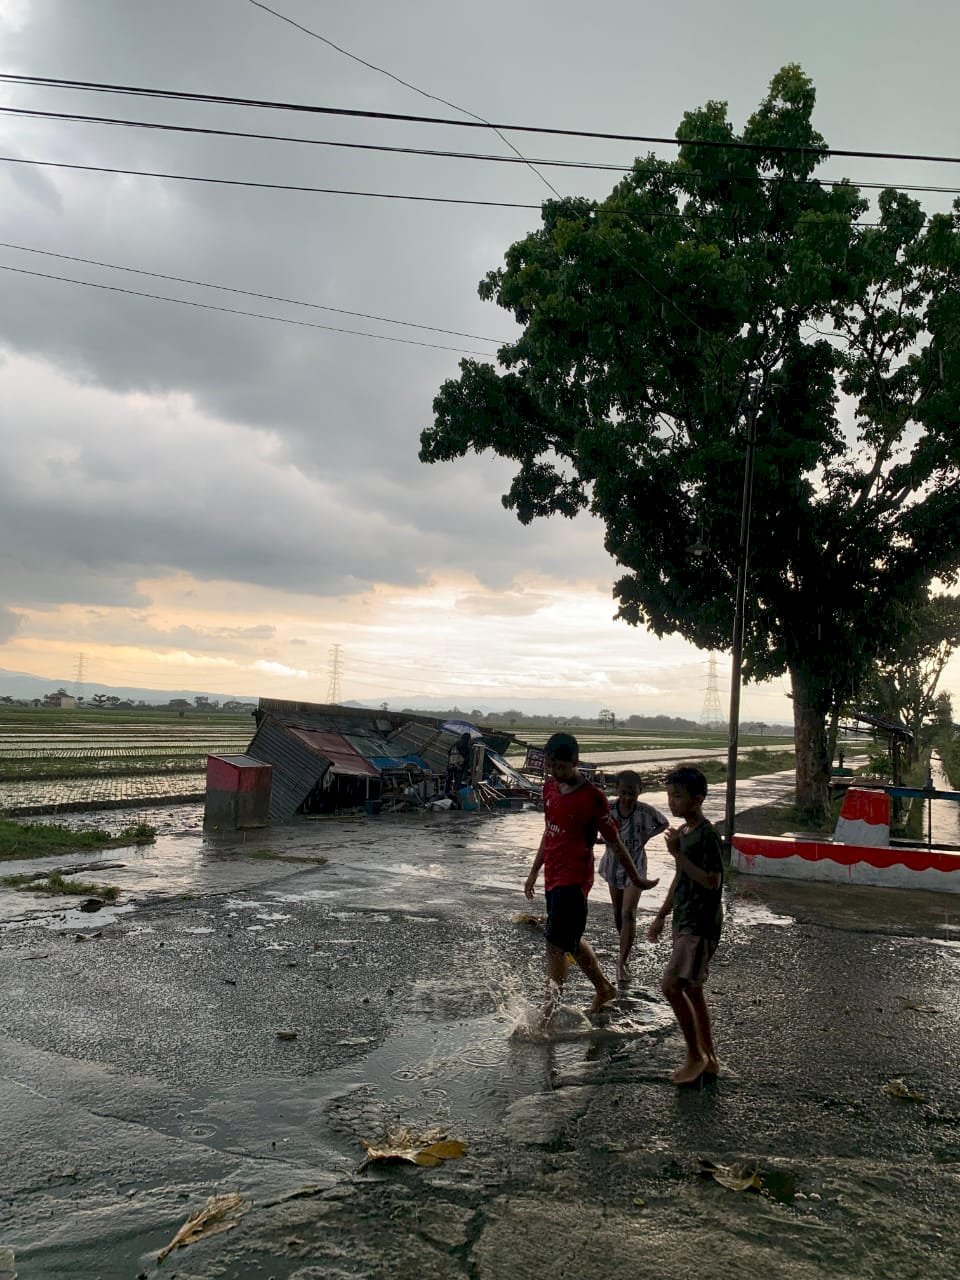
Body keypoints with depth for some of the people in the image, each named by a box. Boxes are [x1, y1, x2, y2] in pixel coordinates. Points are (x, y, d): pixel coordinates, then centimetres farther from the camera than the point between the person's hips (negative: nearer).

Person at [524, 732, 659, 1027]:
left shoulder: (592, 797, -16)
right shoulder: (549, 787, 5)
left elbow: (615, 841, -9)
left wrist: (636, 879, 0)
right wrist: (534, 871, 21)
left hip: (574, 879, -8)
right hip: (553, 877, 8)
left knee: (555, 944, -8)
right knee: (571, 941, 18)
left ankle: (551, 1009, 2)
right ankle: (604, 989, 38)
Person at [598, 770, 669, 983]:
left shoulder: (646, 811, -19)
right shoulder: (607, 810, -19)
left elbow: (664, 823, 2)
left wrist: (647, 836, -14)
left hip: (635, 867, -2)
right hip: (614, 866, 2)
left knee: (628, 914, -14)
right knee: (618, 913, 19)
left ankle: (622, 962, -6)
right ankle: (626, 947, 45)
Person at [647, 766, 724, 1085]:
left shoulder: (708, 835, -17)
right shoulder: (683, 832, 11)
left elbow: (712, 882, -24)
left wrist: (678, 854, -24)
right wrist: (661, 917, 21)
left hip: (701, 926, -9)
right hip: (684, 923, 9)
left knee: (671, 985, -11)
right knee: (691, 990, 13)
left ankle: (695, 1055, 4)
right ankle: (708, 1058, 24)